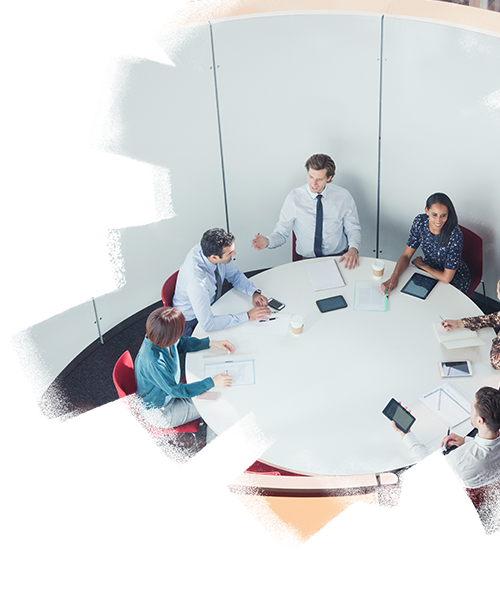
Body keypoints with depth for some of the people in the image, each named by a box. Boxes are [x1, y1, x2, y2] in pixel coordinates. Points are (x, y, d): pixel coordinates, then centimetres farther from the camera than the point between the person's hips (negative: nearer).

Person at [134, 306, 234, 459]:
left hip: (167, 390, 8)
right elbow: (176, 390, -29)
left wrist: (212, 343, 0)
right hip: (159, 414, -8)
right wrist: (212, 382, -26)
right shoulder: (153, 362, -41)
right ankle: (212, 448, 21)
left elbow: (183, 343, 6)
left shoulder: (158, 338, -17)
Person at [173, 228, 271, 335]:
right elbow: (207, 324, -38)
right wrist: (247, 316, -35)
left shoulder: (209, 248, -19)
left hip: (212, 304, 7)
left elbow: (234, 275, 0)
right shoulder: (196, 279, -39)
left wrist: (254, 293, -17)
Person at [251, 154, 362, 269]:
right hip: (306, 260, 0)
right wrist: (267, 241, -22)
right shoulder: (294, 198, -3)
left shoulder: (343, 196, 0)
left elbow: (353, 229, 9)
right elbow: (282, 232, 1)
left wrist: (353, 249, -13)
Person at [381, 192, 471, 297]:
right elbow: (406, 256, -13)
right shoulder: (420, 222, -18)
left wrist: (422, 265, -13)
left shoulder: (454, 235, -33)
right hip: (428, 270, 5)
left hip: (455, 279, -5)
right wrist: (394, 277, -32)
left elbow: (446, 278, -28)